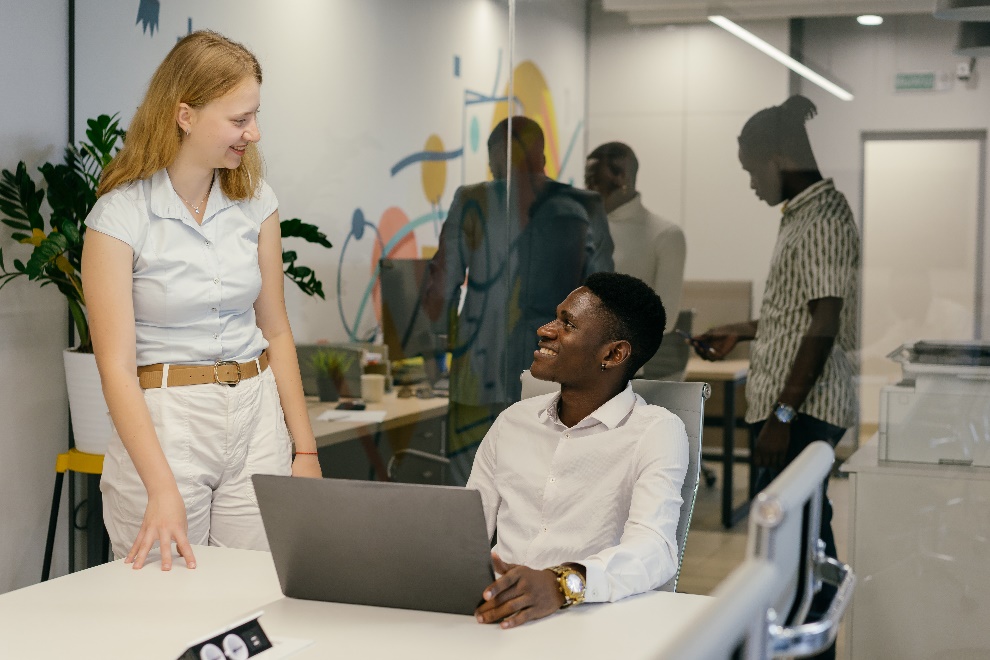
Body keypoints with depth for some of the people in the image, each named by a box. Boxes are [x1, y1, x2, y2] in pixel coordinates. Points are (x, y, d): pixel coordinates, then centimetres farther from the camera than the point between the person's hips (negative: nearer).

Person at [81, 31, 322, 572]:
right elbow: (116, 366, -14)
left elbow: (275, 331, 10)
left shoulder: (255, 202, 4)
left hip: (256, 412, 4)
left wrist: (305, 449, 6)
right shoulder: (119, 215, -10)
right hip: (161, 422, -4)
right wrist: (163, 489, -23)